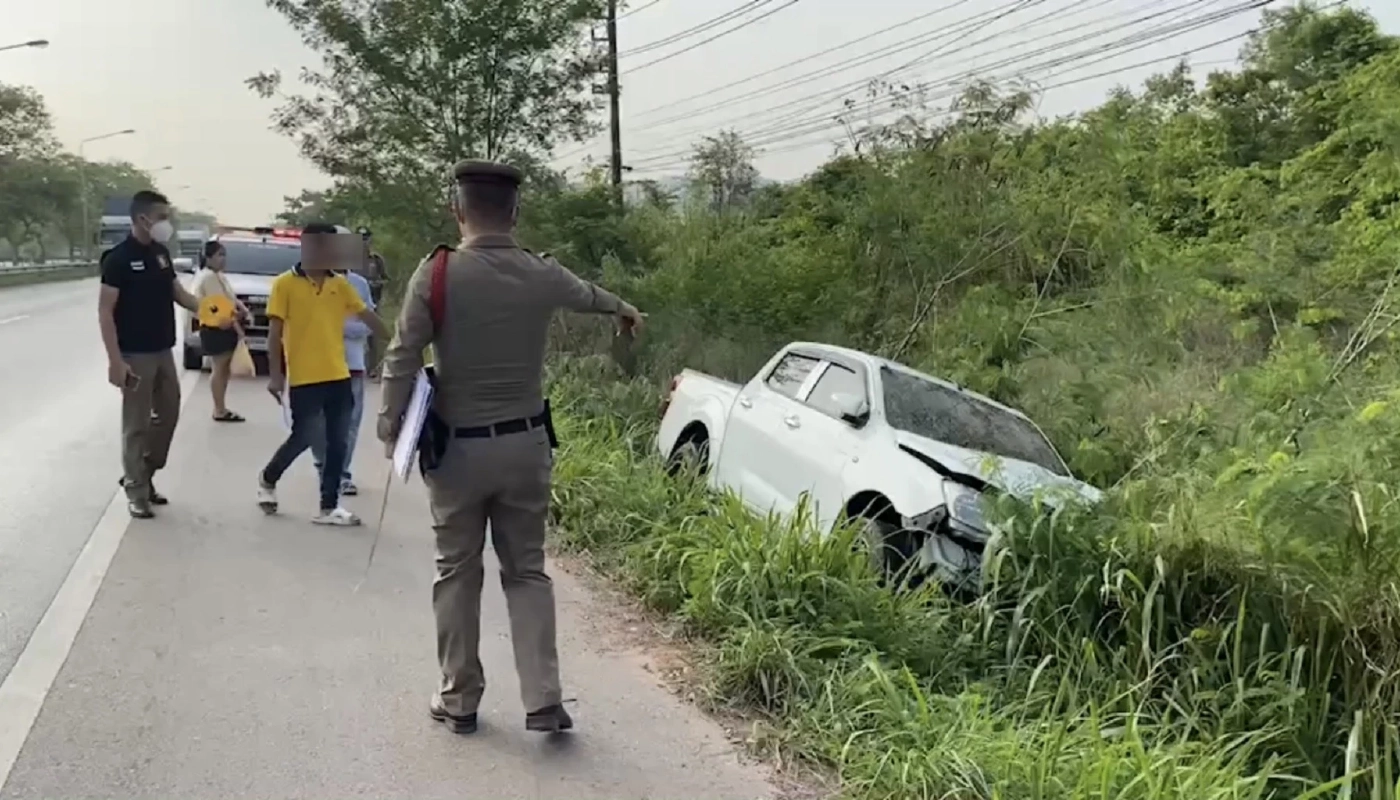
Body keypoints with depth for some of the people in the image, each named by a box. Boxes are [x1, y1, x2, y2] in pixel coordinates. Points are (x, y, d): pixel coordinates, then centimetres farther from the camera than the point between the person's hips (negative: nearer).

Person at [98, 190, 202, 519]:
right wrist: (115, 360, -20)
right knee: (136, 425, -1)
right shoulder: (119, 258, -13)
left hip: (164, 352, 7)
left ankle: (142, 477, 29)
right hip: (136, 356, -7)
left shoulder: (161, 254, 8)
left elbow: (179, 294, 13)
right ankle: (136, 492, 9)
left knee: (168, 415, 14)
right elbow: (105, 311, -14)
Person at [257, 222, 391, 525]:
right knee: (304, 436, 0)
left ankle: (329, 507, 13)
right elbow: (275, 332, -6)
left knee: (337, 443, 5)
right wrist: (275, 374, -10)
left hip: (338, 377, 5)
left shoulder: (340, 284, 8)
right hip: (303, 379, -5)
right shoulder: (285, 284, -5)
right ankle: (268, 479, 29)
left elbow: (367, 315, 14)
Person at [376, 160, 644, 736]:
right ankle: (543, 699, 7)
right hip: (525, 444, 2)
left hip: (458, 447, -2)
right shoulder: (542, 275, 0)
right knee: (527, 571, 11)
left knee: (457, 574, 11)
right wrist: (624, 309, 44)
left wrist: (389, 423, 5)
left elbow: (402, 359, -11)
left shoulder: (437, 274, -10)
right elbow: (587, 294, 22)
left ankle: (458, 700, 21)